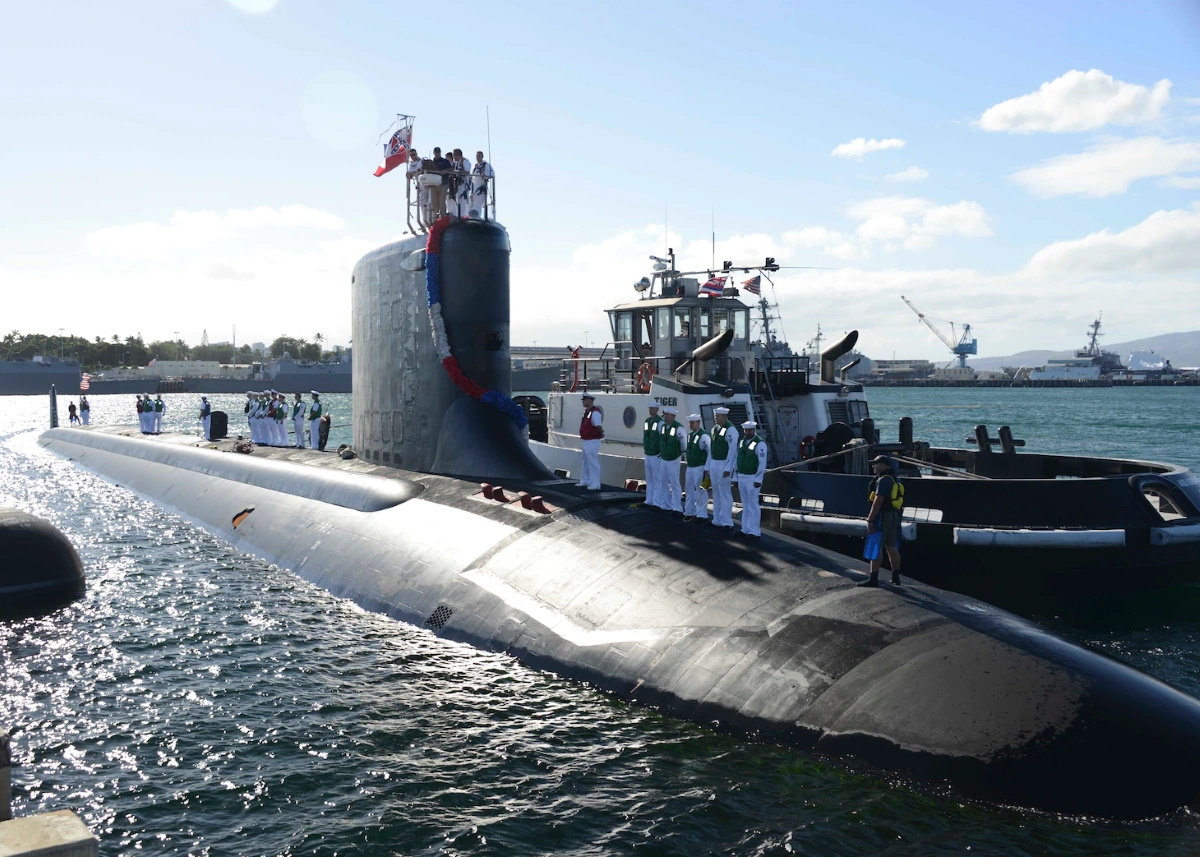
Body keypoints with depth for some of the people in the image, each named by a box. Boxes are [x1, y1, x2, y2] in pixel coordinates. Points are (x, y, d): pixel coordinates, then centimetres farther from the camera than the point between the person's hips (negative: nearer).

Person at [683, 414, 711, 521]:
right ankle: (690, 512, 26)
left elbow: (710, 452, -17)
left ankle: (702, 515, 4)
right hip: (689, 468, 8)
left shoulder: (704, 436, -15)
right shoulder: (689, 435, 10)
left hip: (699, 468, -8)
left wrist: (706, 469, -18)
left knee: (701, 492, -3)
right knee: (689, 491, 15)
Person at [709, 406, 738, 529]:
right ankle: (717, 520, 21)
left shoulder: (731, 430, -13)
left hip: (724, 465, -8)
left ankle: (726, 522, 3)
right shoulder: (714, 429, 10)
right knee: (716, 493, 13)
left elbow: (732, 450, -16)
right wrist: (708, 466, 15)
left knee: (725, 493, -4)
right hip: (713, 464, 8)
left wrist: (728, 469, -19)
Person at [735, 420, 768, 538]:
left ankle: (754, 531, 0)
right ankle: (745, 529, 17)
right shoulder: (741, 442, 11)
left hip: (753, 478, -7)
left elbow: (762, 463, -15)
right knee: (745, 505, 12)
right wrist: (736, 477, 13)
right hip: (741, 477, 7)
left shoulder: (760, 444, -12)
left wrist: (758, 480, -19)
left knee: (753, 505, -4)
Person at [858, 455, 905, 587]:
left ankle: (873, 579, -7)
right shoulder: (895, 480, 16)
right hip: (894, 517, 10)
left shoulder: (883, 480, -15)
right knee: (891, 548, 13)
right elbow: (899, 503, 19)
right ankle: (895, 578, 17)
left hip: (882, 516, -10)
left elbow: (878, 501, -22)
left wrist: (870, 520, -22)